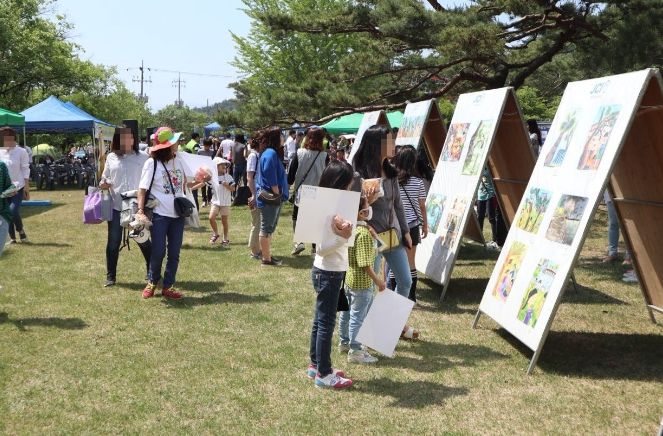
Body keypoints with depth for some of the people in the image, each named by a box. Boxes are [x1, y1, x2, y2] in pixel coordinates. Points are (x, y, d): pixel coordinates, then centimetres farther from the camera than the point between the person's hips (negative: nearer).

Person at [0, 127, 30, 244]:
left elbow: (25, 170, -2)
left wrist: (27, 187, -6)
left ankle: (21, 230, 8)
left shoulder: (21, 152, -4)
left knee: (13, 211, -17)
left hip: (18, 186, -3)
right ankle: (12, 238, 16)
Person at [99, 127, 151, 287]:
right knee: (113, 242, 7)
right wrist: (103, 184, -9)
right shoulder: (111, 157, 6)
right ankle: (110, 276, 18)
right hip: (116, 206, 2)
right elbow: (105, 178, 13)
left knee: (144, 241, 6)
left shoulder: (142, 157, 1)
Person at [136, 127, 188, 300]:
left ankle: (168, 286, 16)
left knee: (174, 253, 6)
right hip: (159, 214, -5)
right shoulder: (152, 163, -7)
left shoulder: (178, 161, 8)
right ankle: (152, 282, 19)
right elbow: (142, 189, -9)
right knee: (158, 251, -3)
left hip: (178, 214, 5)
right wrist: (140, 211, -18)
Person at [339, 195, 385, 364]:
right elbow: (365, 264, -25)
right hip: (361, 282, -9)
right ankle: (355, 351, 9)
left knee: (346, 312, 21)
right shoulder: (364, 234, -26)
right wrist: (377, 280, -17)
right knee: (358, 316, 1)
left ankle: (345, 342, 37)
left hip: (349, 277, 9)